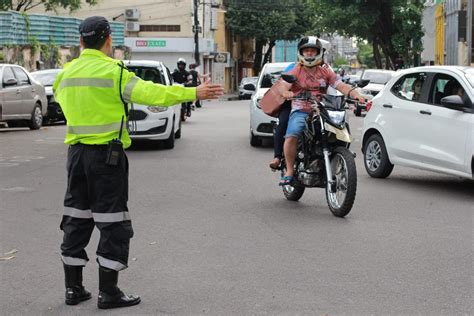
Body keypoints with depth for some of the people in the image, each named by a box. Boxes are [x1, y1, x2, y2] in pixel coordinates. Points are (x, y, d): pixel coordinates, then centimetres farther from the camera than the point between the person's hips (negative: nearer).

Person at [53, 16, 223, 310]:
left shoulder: (67, 73, 7)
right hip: (107, 154, -7)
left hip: (76, 152, 7)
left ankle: (73, 287, 18)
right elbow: (151, 93, -21)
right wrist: (195, 92, -18)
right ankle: (109, 292, 3)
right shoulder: (112, 70, -13)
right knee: (113, 223, 1)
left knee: (77, 218, 13)